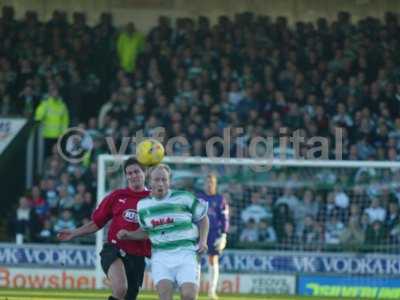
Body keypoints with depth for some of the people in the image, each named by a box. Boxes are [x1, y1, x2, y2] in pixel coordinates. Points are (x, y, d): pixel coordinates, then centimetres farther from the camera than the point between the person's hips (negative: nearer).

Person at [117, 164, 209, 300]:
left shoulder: (184, 198, -2)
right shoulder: (143, 205, 9)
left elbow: (202, 218, 10)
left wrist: (203, 241, -2)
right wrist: (128, 235, 9)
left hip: (186, 253, -2)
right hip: (160, 255, 2)